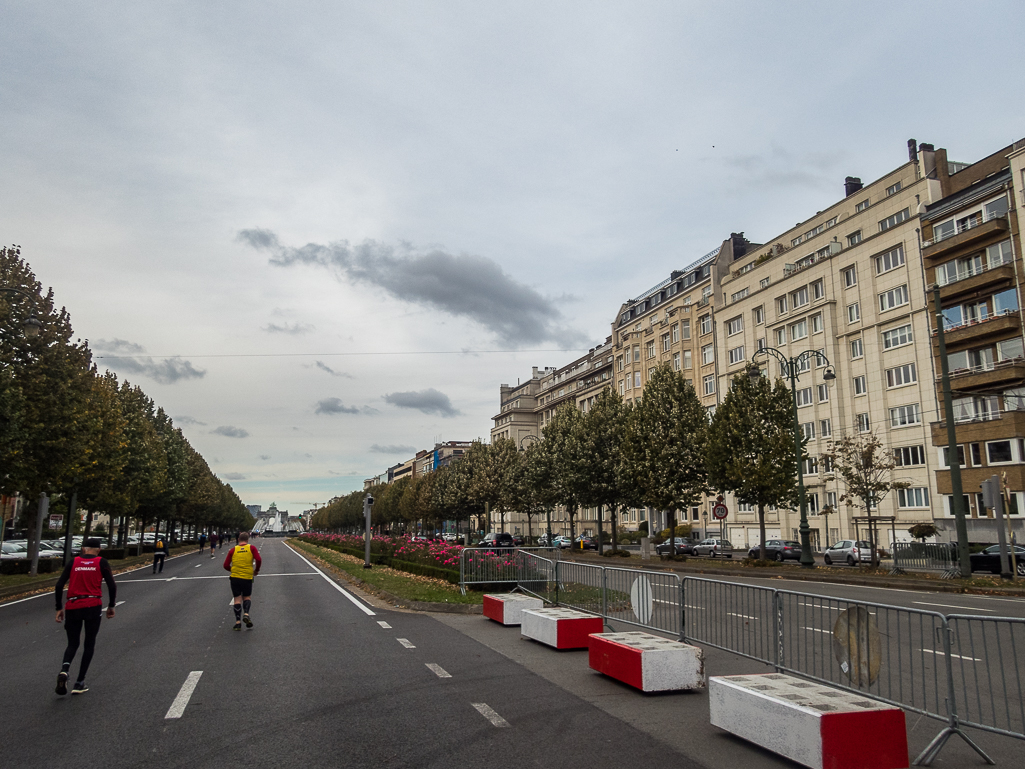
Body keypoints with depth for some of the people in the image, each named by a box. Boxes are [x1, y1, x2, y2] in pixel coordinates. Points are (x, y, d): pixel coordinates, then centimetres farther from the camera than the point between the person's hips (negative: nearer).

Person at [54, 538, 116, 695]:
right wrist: (111, 606, 9)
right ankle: (79, 683, 10)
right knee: (89, 645, 12)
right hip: (93, 607, -2)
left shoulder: (73, 562, 8)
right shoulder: (101, 562, 3)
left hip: (73, 607, 2)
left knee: (72, 644, 15)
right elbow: (112, 586, -3)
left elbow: (59, 586, 2)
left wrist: (59, 608, 9)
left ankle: (64, 670, -15)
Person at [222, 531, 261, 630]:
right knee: (247, 597, 15)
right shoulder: (251, 548, 1)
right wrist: (256, 570, 6)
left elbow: (226, 565, 1)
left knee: (237, 599, 6)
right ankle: (246, 614, -9)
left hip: (235, 577, 1)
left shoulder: (233, 550, 4)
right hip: (248, 577, 0)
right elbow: (258, 560, -10)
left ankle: (238, 622, 1)